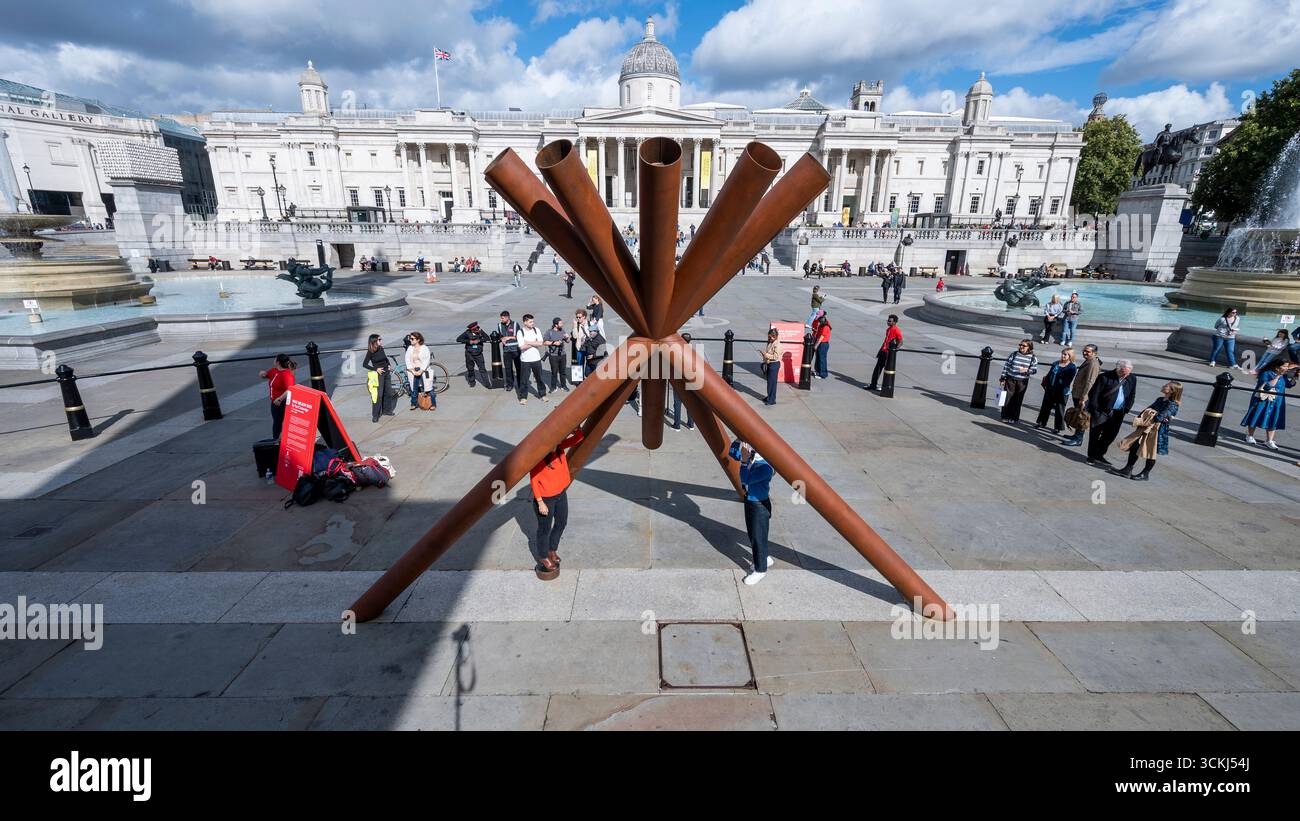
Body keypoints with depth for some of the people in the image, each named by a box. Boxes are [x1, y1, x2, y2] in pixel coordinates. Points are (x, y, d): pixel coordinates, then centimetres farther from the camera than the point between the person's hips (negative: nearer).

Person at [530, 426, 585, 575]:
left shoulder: (559, 447, -7)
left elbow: (578, 438, 4)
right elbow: (534, 480, -20)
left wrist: (576, 429, -17)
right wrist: (540, 503, -18)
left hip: (561, 494, 7)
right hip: (546, 499, -7)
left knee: (561, 523, 23)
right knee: (545, 529, 13)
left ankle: (552, 550, 47)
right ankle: (543, 557, 37)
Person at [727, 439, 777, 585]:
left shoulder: (765, 466, -28)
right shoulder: (750, 456, -5)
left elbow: (746, 479, -30)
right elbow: (732, 453, 5)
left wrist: (744, 460, -31)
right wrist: (739, 440, -10)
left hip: (760, 505, -9)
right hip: (749, 501, 9)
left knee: (758, 537, 6)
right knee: (752, 534, 22)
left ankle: (760, 570, 23)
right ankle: (765, 559, 43)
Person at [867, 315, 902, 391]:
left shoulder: (896, 330, -13)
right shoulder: (888, 329, 13)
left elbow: (901, 342, -18)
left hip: (889, 353, -9)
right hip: (883, 351, 9)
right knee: (877, 368, 10)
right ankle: (873, 385, 17)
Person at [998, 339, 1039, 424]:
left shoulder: (1033, 358, -1)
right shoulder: (1014, 354, 0)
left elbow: (1034, 370, -2)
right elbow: (1006, 365, 4)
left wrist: (1027, 370, -23)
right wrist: (1003, 378, 3)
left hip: (1022, 382, 0)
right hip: (1010, 379, 0)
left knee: (1018, 400, 6)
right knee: (1007, 398, 3)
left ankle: (1014, 418, 17)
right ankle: (1005, 416, 14)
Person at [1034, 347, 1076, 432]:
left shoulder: (1072, 367, -9)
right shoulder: (1056, 363, 7)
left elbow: (1068, 381, -14)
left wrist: (1063, 389, -19)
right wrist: (1045, 384, 8)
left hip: (1062, 392, -5)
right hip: (1050, 390, 5)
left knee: (1059, 410, 5)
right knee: (1045, 407, 13)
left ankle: (1058, 427, 16)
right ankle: (1041, 423, 26)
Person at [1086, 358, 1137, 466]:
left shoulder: (1132, 379, 4)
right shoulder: (1105, 377, -11)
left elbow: (1131, 396, 13)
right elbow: (1093, 394, -11)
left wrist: (1126, 410, 6)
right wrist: (1091, 411, -13)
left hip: (1118, 413, 5)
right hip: (1101, 411, -5)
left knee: (1110, 435, 8)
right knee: (1095, 434, 1)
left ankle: (1099, 455, 22)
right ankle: (1091, 457, 12)